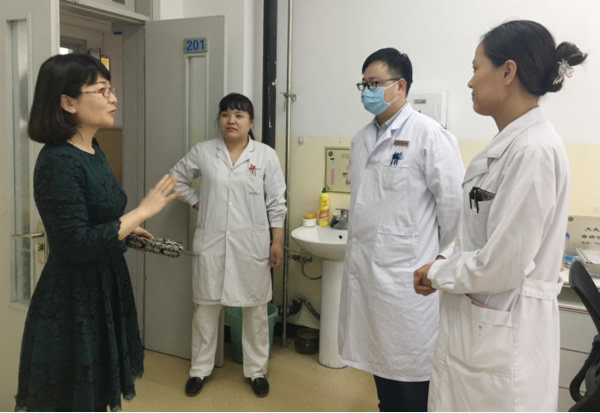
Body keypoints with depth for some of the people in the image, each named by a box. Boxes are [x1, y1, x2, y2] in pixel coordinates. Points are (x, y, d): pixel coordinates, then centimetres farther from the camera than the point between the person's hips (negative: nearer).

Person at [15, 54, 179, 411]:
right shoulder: (58, 162, -22)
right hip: (72, 301, -8)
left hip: (104, 288, 9)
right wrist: (141, 212, -23)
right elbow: (76, 244, -26)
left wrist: (129, 229, 8)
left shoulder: (92, 150, 5)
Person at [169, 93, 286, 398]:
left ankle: (256, 370, 26)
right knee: (206, 305, 11)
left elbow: (276, 203, -1)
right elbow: (177, 177, 15)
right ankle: (200, 369, 28)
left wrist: (277, 241, -4)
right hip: (211, 242, 1)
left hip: (251, 243, -1)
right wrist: (196, 202, 4)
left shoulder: (266, 155, -3)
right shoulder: (203, 152, 0)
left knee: (255, 307, 9)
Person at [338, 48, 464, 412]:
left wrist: (438, 250, -2)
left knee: (410, 367, 5)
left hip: (406, 271, -7)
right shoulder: (363, 138, 11)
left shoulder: (428, 134, -12)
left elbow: (454, 198, -12)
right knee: (379, 359, 19)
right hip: (365, 267, 7)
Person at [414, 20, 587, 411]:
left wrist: (437, 273, -8)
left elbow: (502, 264, -23)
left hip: (503, 331, -8)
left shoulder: (533, 150, -21)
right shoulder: (510, 143, 7)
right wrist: (444, 271, 5)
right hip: (477, 317, 8)